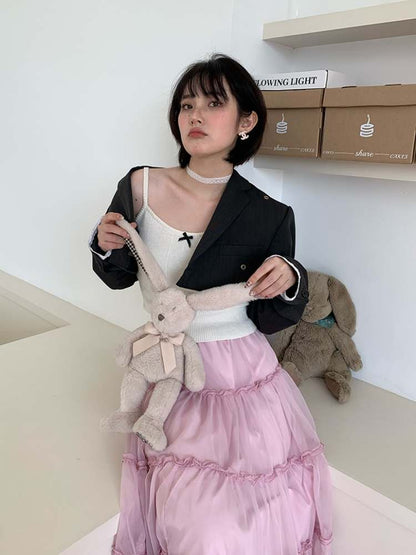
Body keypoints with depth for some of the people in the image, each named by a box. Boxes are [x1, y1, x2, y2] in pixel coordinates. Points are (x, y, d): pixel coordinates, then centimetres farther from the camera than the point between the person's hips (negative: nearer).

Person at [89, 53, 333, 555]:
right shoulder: (140, 187, -6)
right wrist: (105, 246, -12)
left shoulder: (269, 216, -11)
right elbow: (120, 278, 9)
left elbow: (271, 320, 0)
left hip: (242, 380, 0)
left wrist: (288, 281, -21)